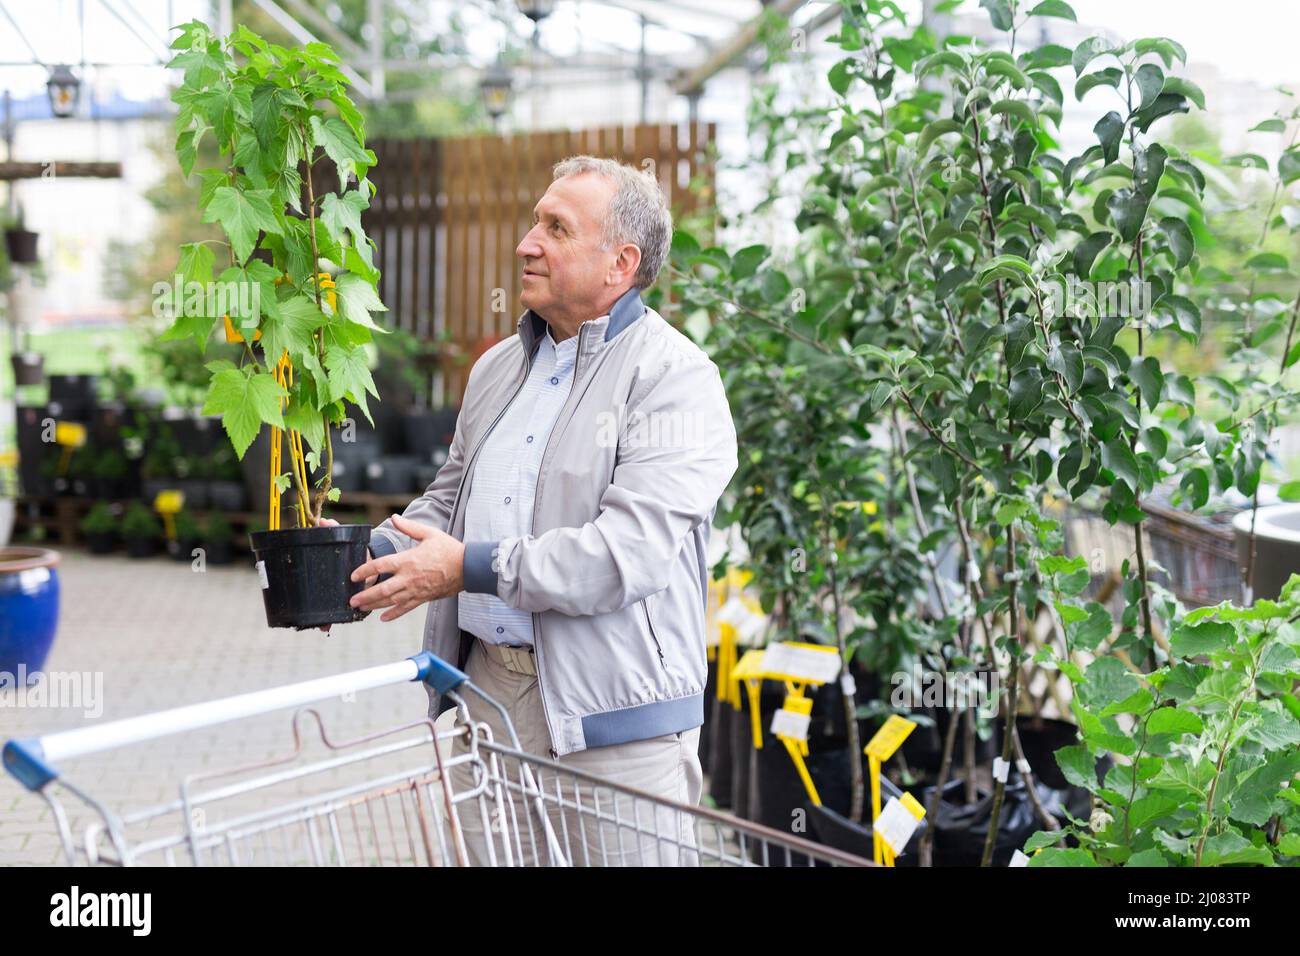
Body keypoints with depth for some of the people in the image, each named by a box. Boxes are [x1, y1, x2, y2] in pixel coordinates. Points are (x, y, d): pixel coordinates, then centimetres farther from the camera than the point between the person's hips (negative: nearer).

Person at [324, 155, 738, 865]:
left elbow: (632, 552, -21)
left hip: (613, 718, -6)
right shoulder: (498, 367, 16)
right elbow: (449, 499, 24)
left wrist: (472, 567, -21)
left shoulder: (677, 379, -10)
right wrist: (374, 552, 4)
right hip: (486, 689, 7)